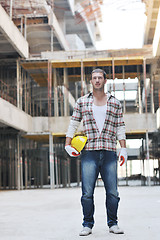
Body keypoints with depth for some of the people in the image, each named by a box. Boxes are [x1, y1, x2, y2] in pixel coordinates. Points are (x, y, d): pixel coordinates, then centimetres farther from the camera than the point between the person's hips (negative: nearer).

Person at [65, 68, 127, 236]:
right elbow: (73, 124, 12)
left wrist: (123, 148, 2)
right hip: (89, 153, -1)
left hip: (109, 153, 1)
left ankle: (113, 224, 13)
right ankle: (87, 225, 6)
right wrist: (68, 145, 3)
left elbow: (120, 128, 12)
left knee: (112, 192, 1)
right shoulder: (82, 102, 11)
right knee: (87, 192, -4)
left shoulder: (115, 103, 13)